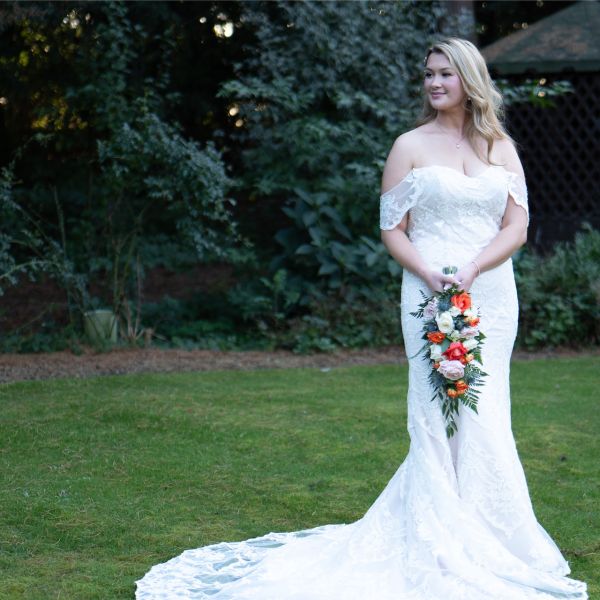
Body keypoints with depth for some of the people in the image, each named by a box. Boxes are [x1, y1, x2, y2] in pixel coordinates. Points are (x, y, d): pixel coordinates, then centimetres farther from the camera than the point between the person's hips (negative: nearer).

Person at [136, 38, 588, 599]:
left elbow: (517, 226, 4)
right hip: (431, 296, -3)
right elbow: (392, 230, 1)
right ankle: (445, 539, 0)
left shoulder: (501, 147, 11)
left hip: (492, 294, 3)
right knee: (442, 410, -6)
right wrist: (430, 275, -16)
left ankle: (485, 537, 15)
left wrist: (471, 269, -12)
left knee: (486, 416, 4)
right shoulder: (411, 146, 3)